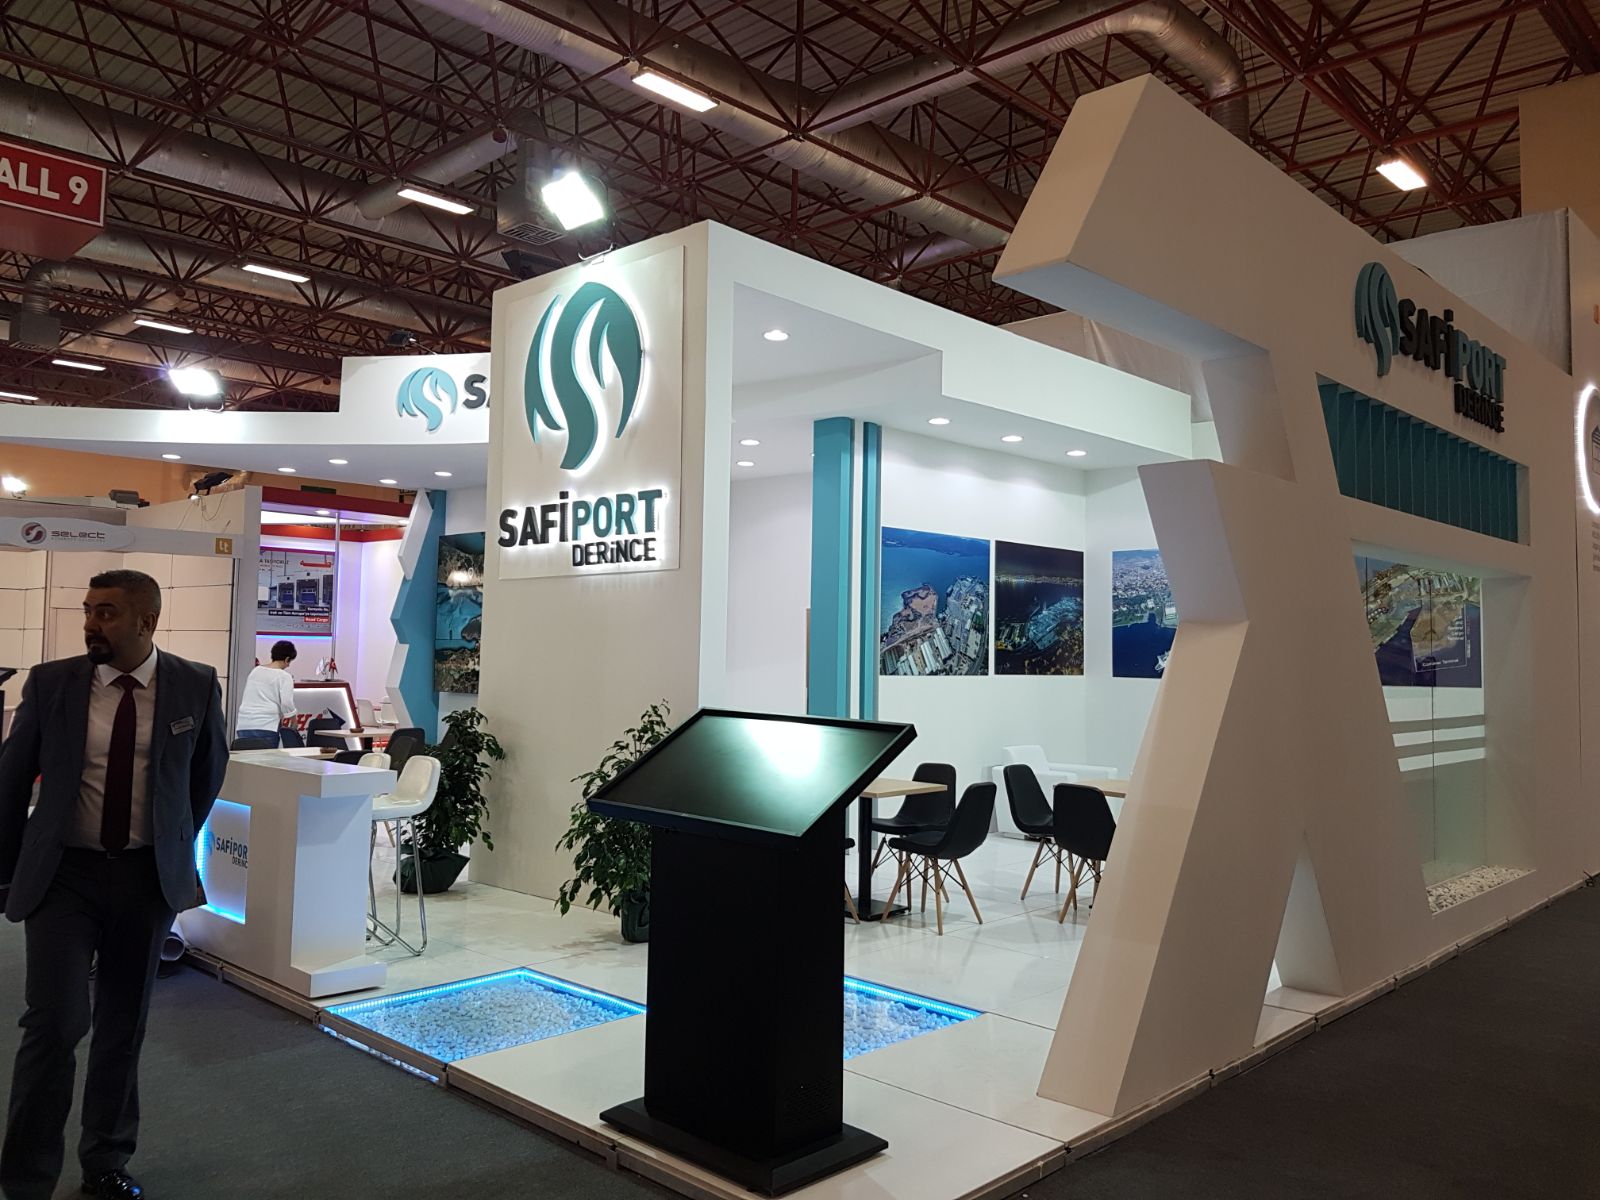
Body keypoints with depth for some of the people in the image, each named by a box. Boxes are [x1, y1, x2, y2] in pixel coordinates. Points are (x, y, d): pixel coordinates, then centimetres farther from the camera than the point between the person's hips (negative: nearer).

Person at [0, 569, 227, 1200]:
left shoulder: (196, 685, -5)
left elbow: (208, 768, 11)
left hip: (150, 877, 1)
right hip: (63, 873, -1)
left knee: (124, 1025, 12)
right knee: (57, 1022, -8)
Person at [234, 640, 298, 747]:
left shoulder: (255, 671, 16)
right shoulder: (284, 676, -3)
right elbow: (286, 703, -12)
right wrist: (293, 717, 5)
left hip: (244, 725, 5)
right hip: (266, 726, -5)